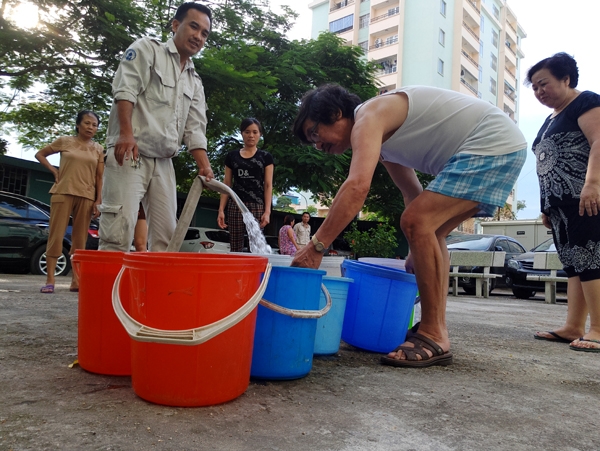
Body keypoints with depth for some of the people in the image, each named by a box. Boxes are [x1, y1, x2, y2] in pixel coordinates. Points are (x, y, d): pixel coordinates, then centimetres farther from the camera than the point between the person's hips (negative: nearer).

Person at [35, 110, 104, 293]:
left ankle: (76, 280, 7)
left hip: (86, 197, 2)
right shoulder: (65, 141, 6)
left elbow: (99, 177, 7)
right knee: (56, 235, -4)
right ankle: (50, 280, -3)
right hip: (63, 193, -2)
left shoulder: (98, 149, 9)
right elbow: (40, 154, 15)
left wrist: (98, 201, 0)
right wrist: (54, 171, 2)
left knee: (80, 240, 3)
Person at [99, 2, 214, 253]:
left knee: (166, 236, 3)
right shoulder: (147, 49, 6)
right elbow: (125, 89, -9)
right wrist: (126, 133, -24)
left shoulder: (195, 83, 20)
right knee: (119, 232, -14)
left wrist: (204, 166, -2)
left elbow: (195, 129, 13)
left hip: (163, 163, 7)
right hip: (129, 154, -6)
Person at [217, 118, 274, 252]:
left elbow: (268, 185, 3)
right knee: (235, 248, -1)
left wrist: (267, 211, -8)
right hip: (235, 205, 2)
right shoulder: (232, 156, 13)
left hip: (257, 206, -2)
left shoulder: (265, 157, 8)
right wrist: (221, 209, 4)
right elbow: (227, 185, 12)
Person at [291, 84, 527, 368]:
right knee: (428, 230, 13)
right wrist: (417, 252, 19)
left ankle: (434, 339, -12)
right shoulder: (381, 137, 15)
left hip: (493, 143, -11)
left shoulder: (368, 117, -14)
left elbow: (357, 187, -31)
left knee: (417, 223, -19)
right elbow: (413, 194, 20)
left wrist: (314, 248, -32)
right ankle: (436, 330, 17)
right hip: (497, 147, 11)